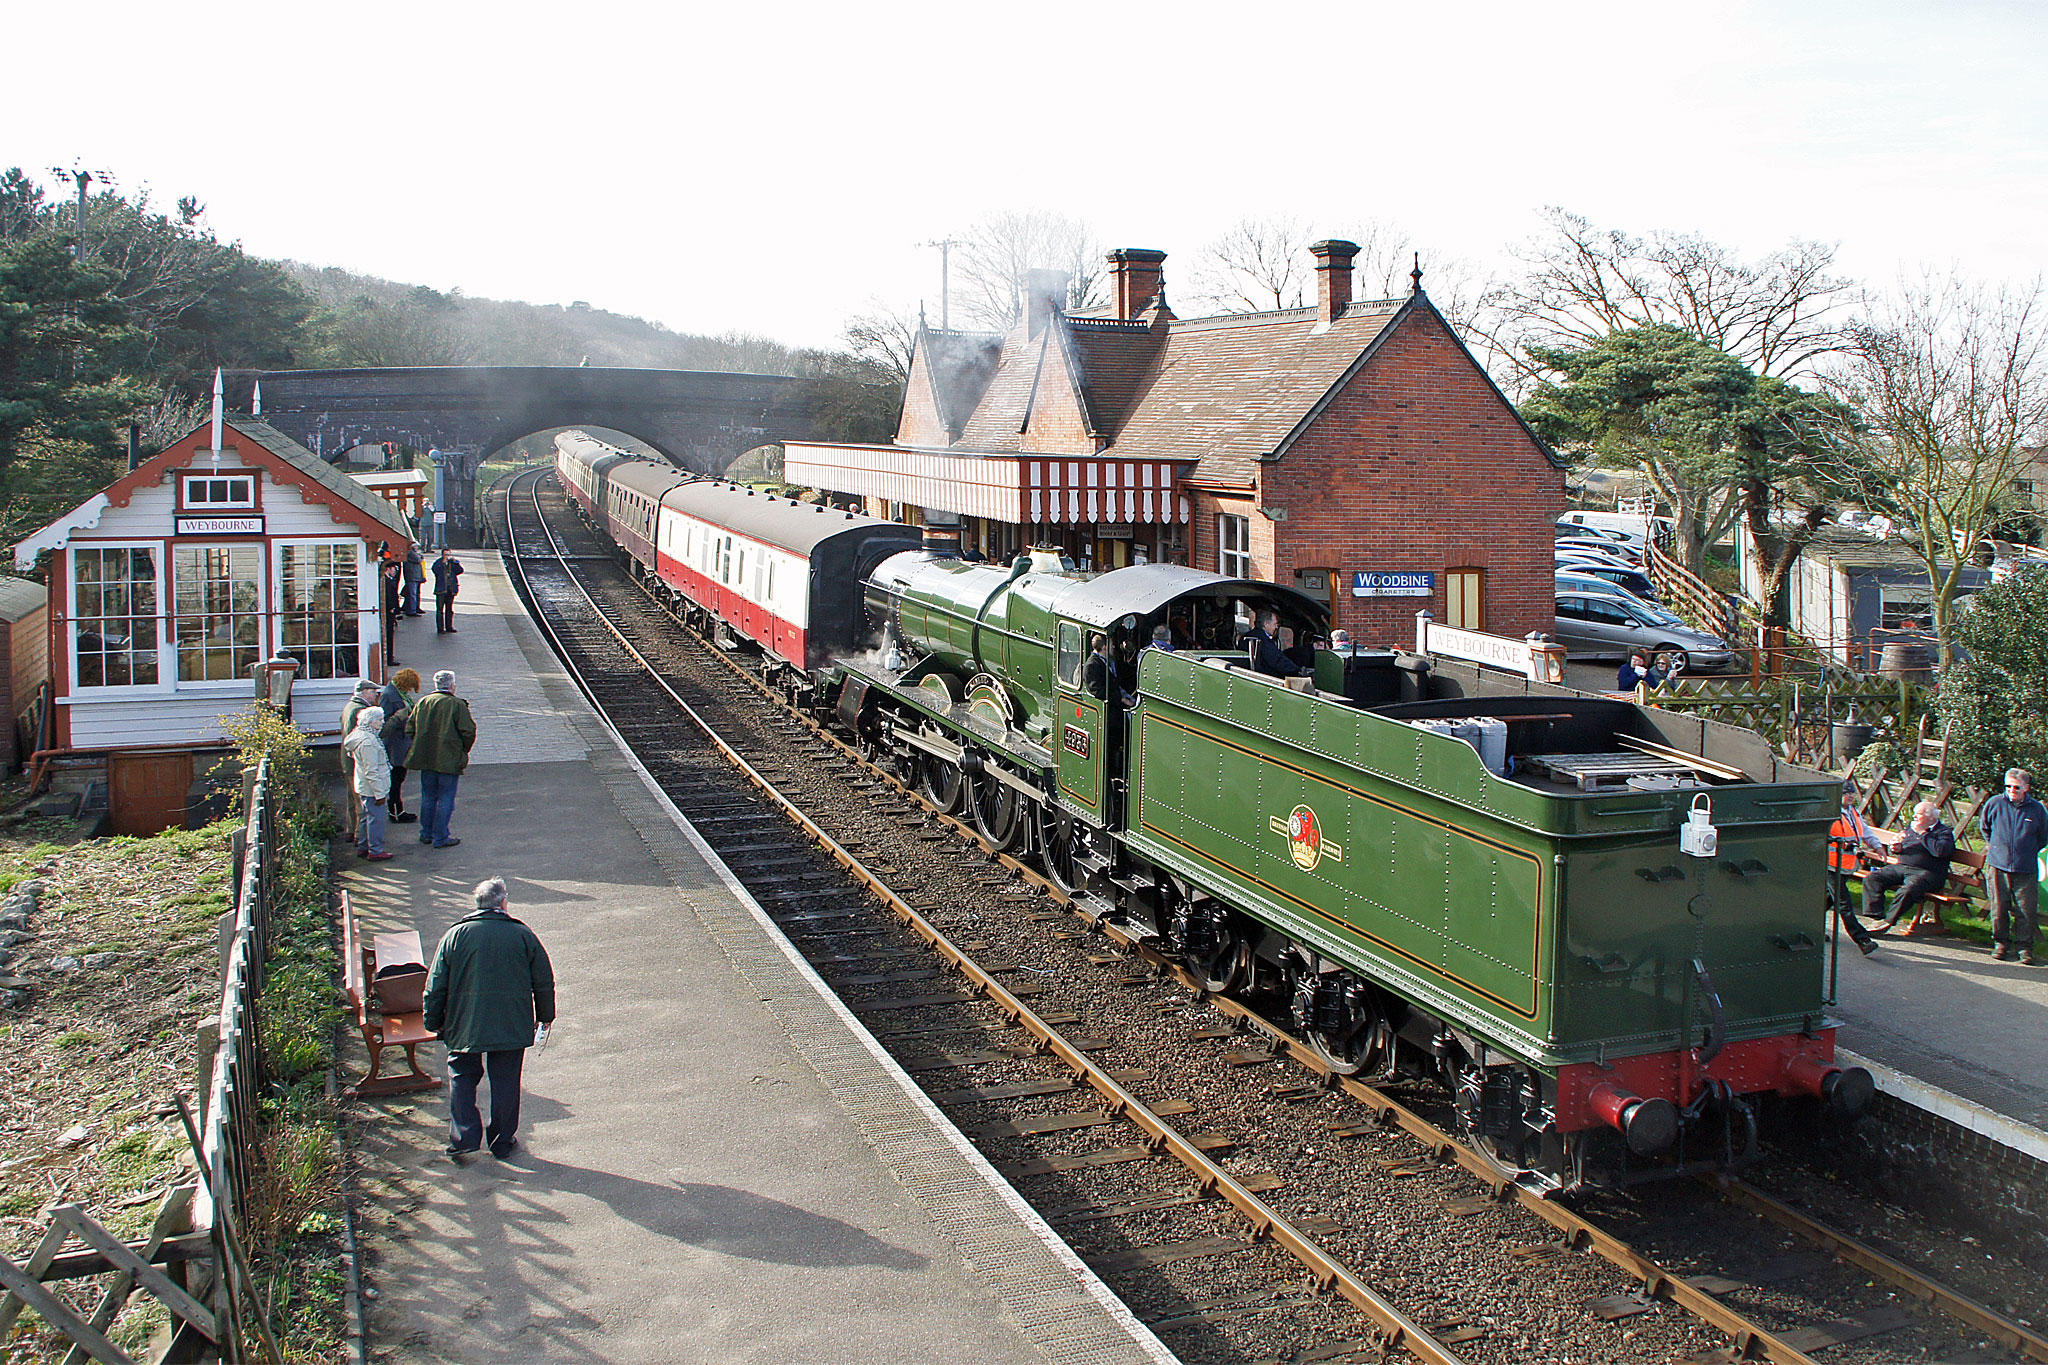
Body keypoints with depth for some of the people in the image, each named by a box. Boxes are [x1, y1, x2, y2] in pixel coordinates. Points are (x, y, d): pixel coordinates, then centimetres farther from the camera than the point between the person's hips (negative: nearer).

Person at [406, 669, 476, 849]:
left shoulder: (421, 702, 5)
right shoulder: (457, 705, -11)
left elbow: (409, 729, 9)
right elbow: (469, 731, -14)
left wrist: (423, 748, 17)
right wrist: (463, 750, 2)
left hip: (426, 759, 5)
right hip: (449, 760, -5)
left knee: (428, 798, 17)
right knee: (446, 800, 2)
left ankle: (426, 834, 25)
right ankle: (440, 837, 4)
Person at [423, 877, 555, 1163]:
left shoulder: (455, 935, -3)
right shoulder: (523, 935, -3)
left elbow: (435, 985, 0)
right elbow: (544, 981, 2)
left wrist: (434, 1021, 13)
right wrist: (545, 1016, 17)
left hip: (464, 1027, 0)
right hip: (512, 1028, 0)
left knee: (462, 1079, 16)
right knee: (506, 1082, 11)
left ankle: (463, 1138, 6)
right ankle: (503, 1142, 19)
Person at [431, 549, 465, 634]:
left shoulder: (452, 563, 13)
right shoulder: (438, 563, 3)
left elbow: (460, 570, 0)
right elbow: (436, 570, -16)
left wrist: (456, 562, -10)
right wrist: (443, 562, -17)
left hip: (451, 590, 4)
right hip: (441, 590, -4)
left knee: (450, 610, 10)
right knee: (440, 610, -3)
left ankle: (449, 627, 17)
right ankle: (440, 628, 0)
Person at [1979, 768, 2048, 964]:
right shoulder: (1995, 804, -1)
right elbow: (1983, 825, 19)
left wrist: (2028, 852, 15)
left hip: (2026, 869, 0)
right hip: (1998, 866, 1)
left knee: (2026, 910, -3)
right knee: (1999, 908, 3)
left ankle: (2025, 948, 7)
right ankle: (2000, 943, 16)